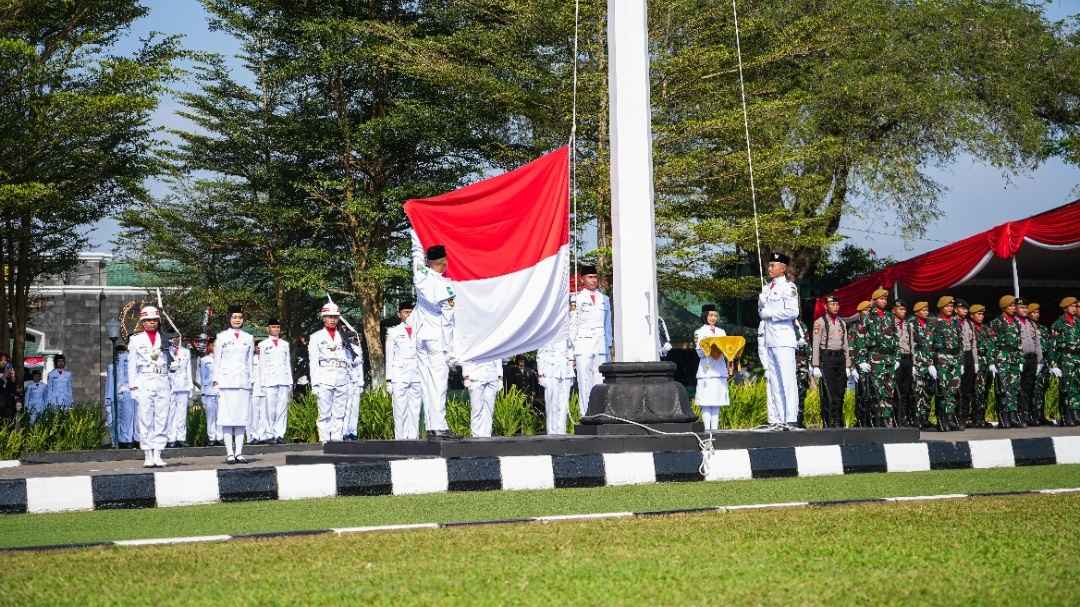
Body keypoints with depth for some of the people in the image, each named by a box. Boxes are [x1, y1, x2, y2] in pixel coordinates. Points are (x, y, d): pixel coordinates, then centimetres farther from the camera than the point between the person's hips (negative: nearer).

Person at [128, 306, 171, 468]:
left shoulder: (165, 339, 13)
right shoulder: (136, 340, 7)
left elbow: (169, 362, 14)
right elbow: (132, 365, 5)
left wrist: (171, 386, 9)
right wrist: (133, 386, -3)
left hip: (162, 382, 2)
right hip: (144, 383, -2)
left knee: (162, 420, -1)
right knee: (145, 420, -5)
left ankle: (158, 454, 3)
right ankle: (148, 456, -1)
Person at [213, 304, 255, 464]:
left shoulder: (248, 338, 13)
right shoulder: (221, 337, 5)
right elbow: (217, 360, 5)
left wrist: (252, 381, 10)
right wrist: (216, 381, -2)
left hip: (243, 383, 3)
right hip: (226, 382, -3)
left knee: (242, 418, 0)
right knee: (227, 417, -5)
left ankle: (239, 452, 2)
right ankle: (230, 452, -5)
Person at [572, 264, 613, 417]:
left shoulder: (604, 299, 16)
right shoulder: (576, 299, 2)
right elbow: (571, 326, 0)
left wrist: (609, 350, 14)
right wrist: (570, 352, -5)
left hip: (601, 348, 4)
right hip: (583, 347, -4)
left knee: (601, 385, -1)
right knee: (585, 387, -6)